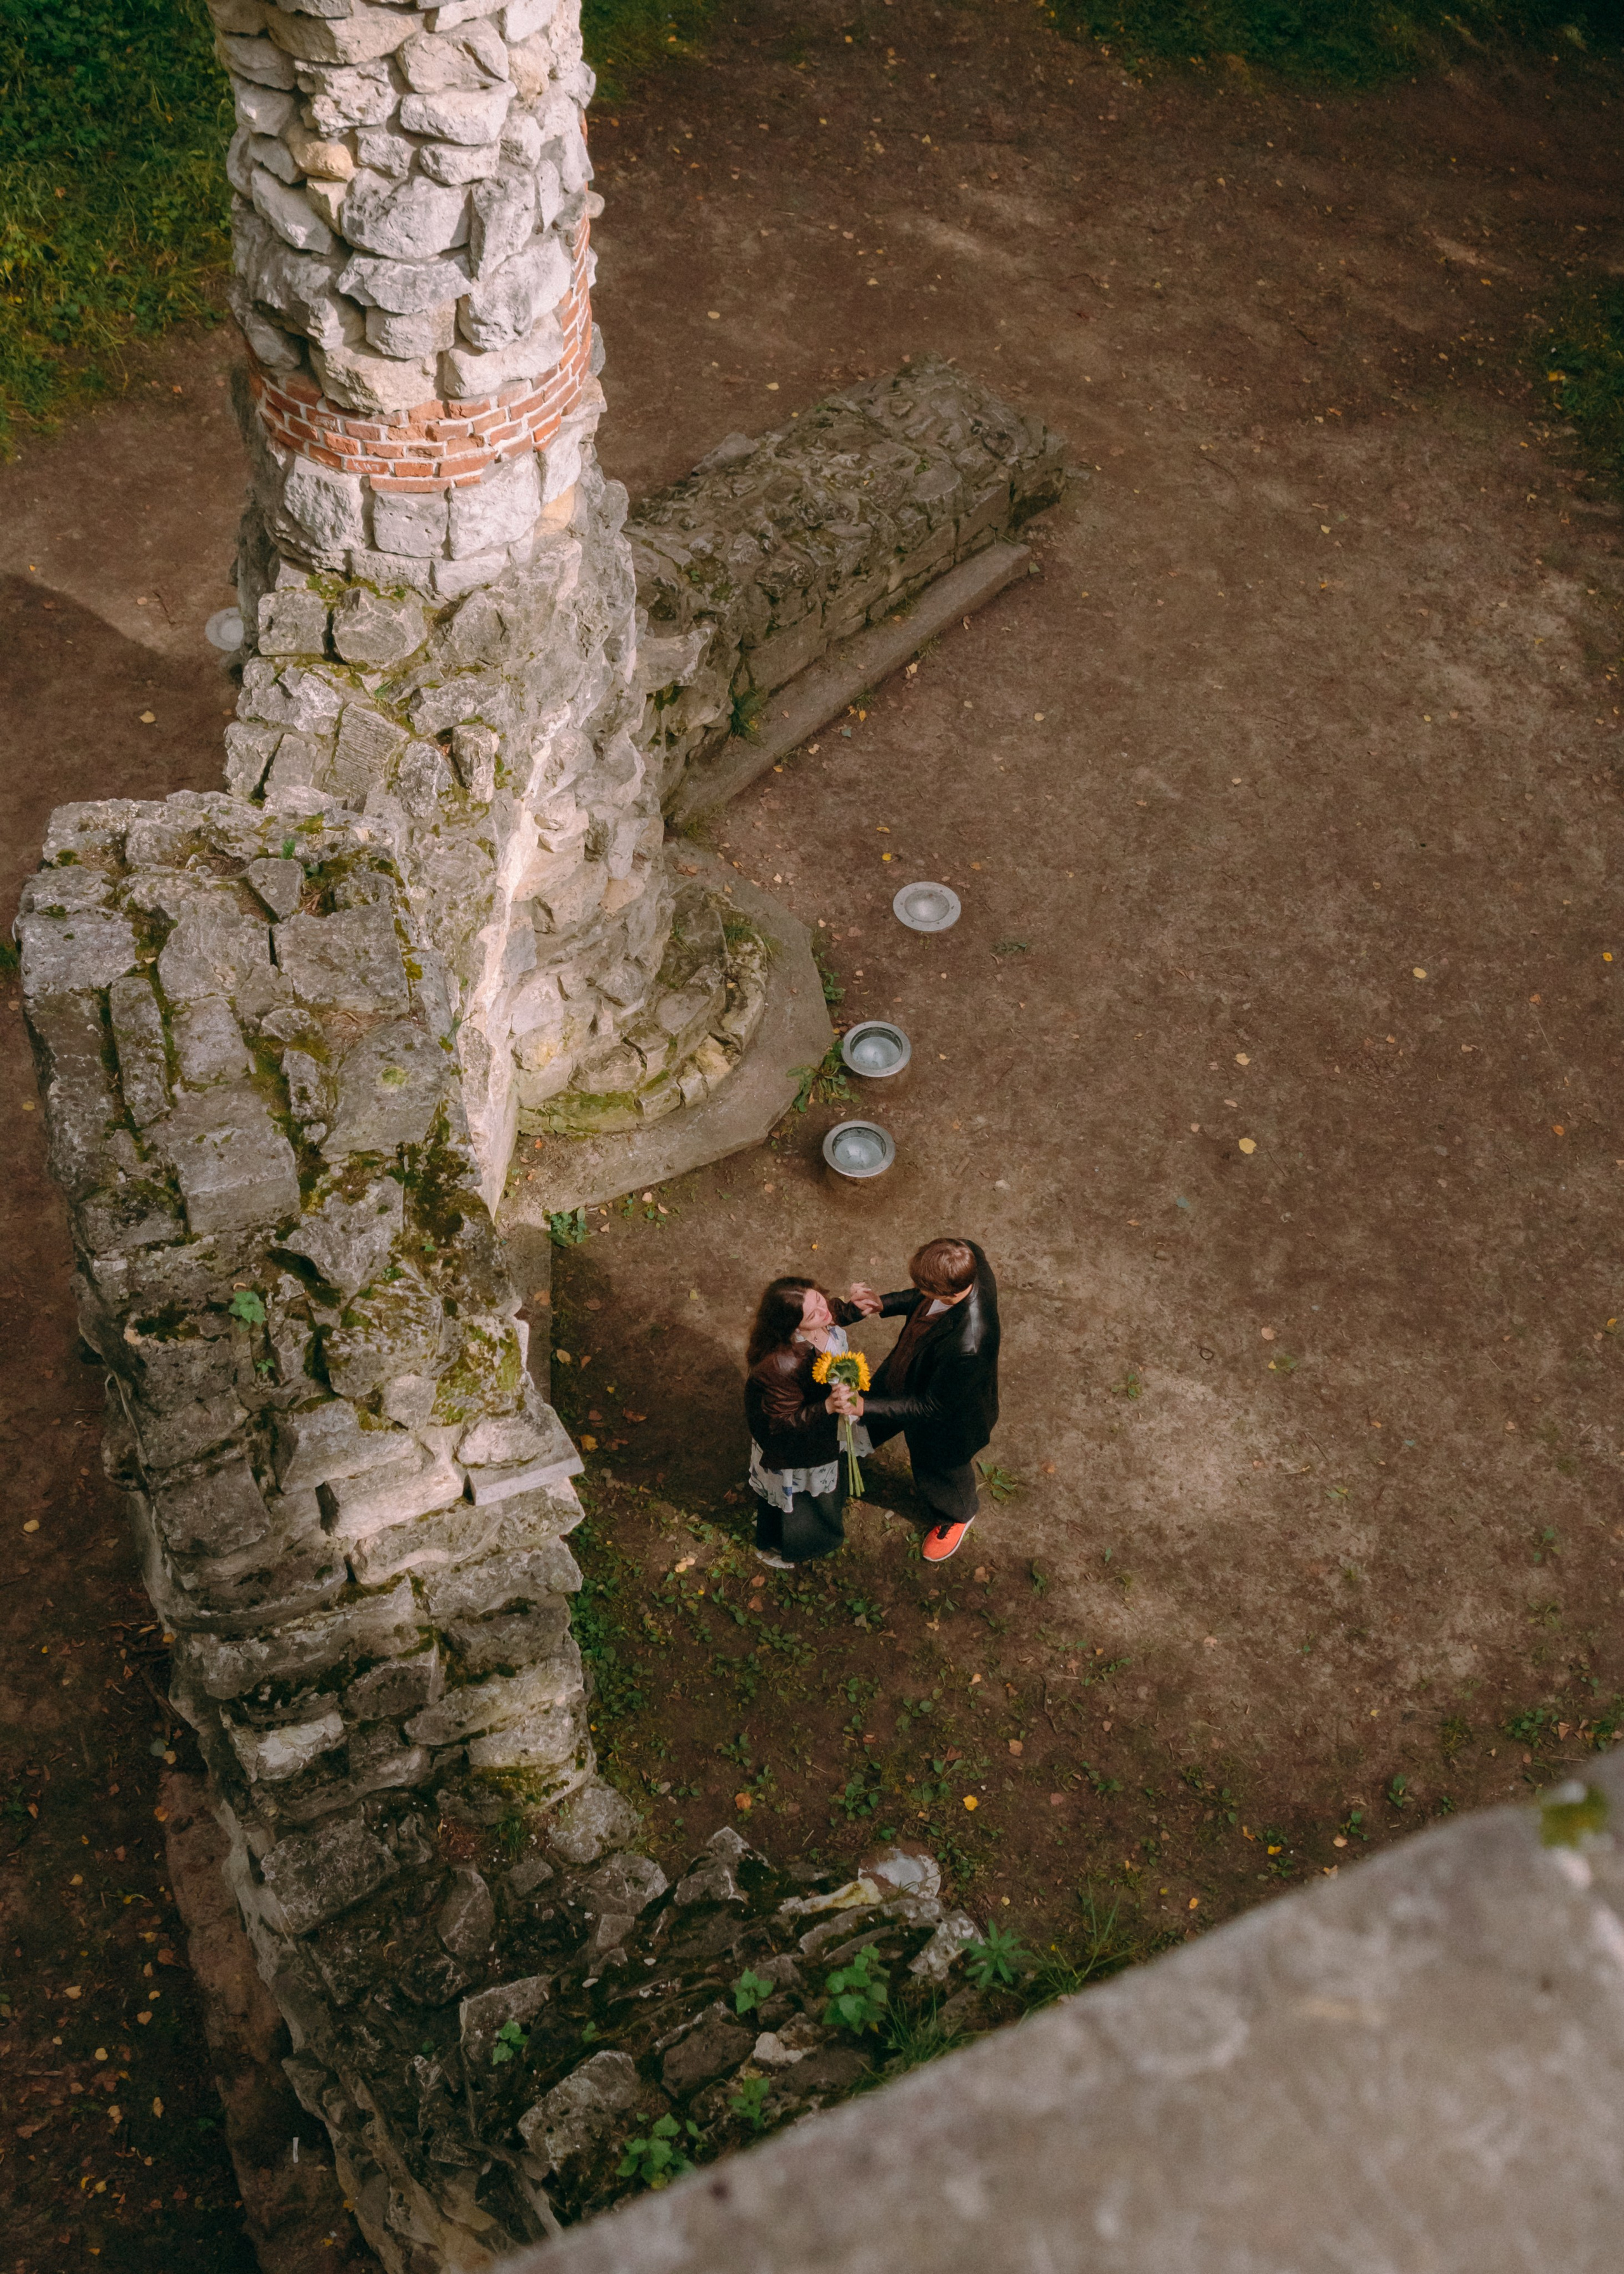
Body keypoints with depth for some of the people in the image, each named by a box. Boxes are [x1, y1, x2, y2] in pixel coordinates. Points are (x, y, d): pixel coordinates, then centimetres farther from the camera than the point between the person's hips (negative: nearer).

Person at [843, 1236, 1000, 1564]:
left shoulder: (967, 1346, -50)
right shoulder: (967, 1256, -31)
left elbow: (932, 1408, -31)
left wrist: (865, 1406, -33)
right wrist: (884, 1304, -19)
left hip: (947, 1418, -6)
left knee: (939, 1476, 28)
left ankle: (958, 1517, 63)